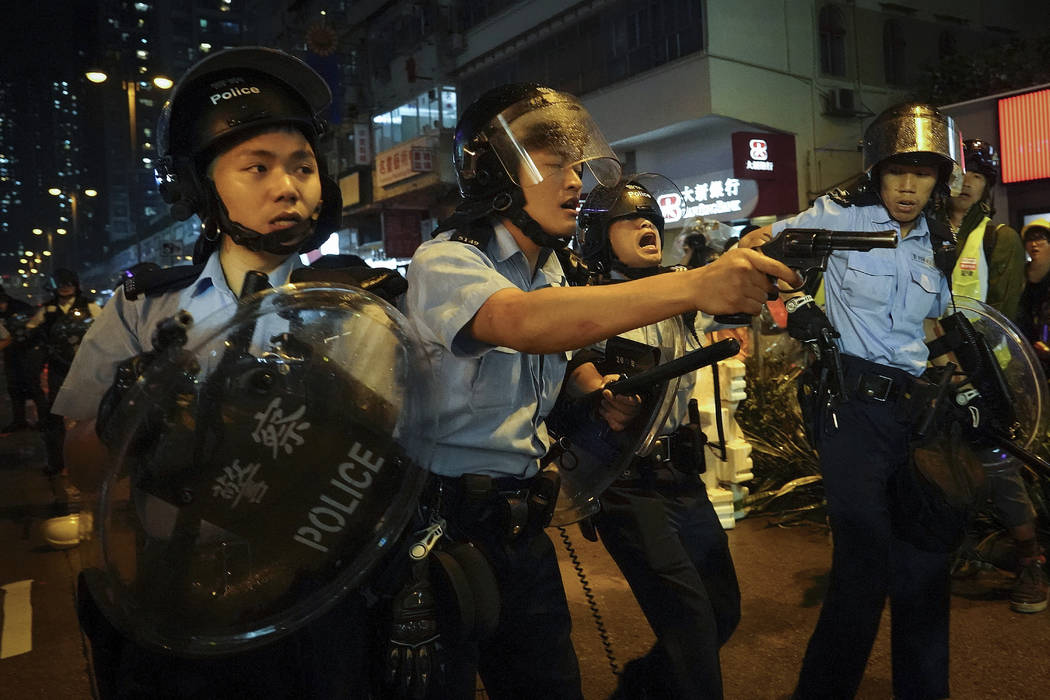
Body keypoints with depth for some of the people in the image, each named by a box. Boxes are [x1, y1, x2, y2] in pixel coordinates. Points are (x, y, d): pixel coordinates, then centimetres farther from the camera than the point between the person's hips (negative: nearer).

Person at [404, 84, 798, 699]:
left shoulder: (550, 271, 10)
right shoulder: (444, 262, -17)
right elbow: (520, 323, -39)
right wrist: (694, 285, -48)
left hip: (518, 524, 7)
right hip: (442, 529, -7)